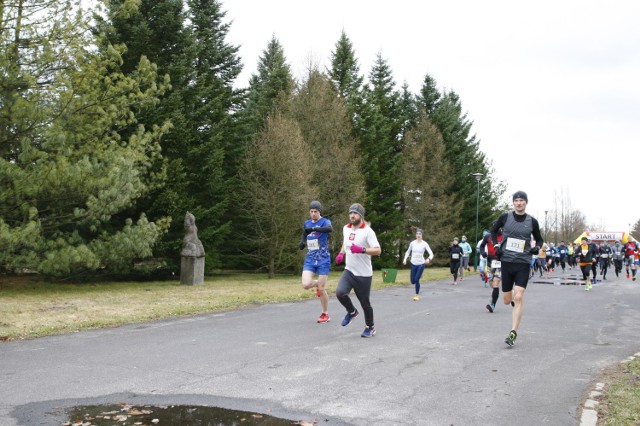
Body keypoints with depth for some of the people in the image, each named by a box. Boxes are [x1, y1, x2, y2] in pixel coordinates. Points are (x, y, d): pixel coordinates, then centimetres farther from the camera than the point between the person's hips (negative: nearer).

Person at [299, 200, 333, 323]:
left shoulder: (325, 222, -9)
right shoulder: (306, 223, 9)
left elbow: (330, 229, -34)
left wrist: (313, 229, -46)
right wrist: (302, 242, 6)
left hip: (323, 260, -4)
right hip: (310, 259, 4)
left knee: (321, 289, -1)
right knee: (306, 285, -15)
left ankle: (325, 314, 20)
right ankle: (318, 284, 22)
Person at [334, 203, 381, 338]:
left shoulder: (367, 231, -14)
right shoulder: (346, 228, 6)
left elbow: (378, 251, -20)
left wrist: (361, 250, -33)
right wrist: (341, 254, 7)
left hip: (363, 274, -5)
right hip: (348, 271, 5)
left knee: (364, 302, 4)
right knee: (340, 292, -18)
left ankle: (370, 328, 28)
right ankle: (352, 312, 12)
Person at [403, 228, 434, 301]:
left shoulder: (424, 244, -11)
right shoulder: (412, 243, -3)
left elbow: (431, 254, -15)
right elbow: (408, 251, 13)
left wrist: (429, 259, -36)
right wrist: (405, 259, -1)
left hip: (421, 264, -3)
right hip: (413, 264, 3)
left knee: (416, 279, -11)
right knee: (413, 281, 7)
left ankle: (417, 295, 11)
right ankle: (419, 275, 44)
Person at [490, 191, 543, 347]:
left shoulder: (532, 221, 1)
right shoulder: (505, 217, 0)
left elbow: (539, 239, 16)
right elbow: (493, 231, 16)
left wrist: (537, 247, -5)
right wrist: (496, 245, 0)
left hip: (523, 263, -1)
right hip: (506, 262, 1)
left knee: (519, 297, -15)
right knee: (507, 300, 9)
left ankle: (513, 333, -8)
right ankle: (513, 295, 48)